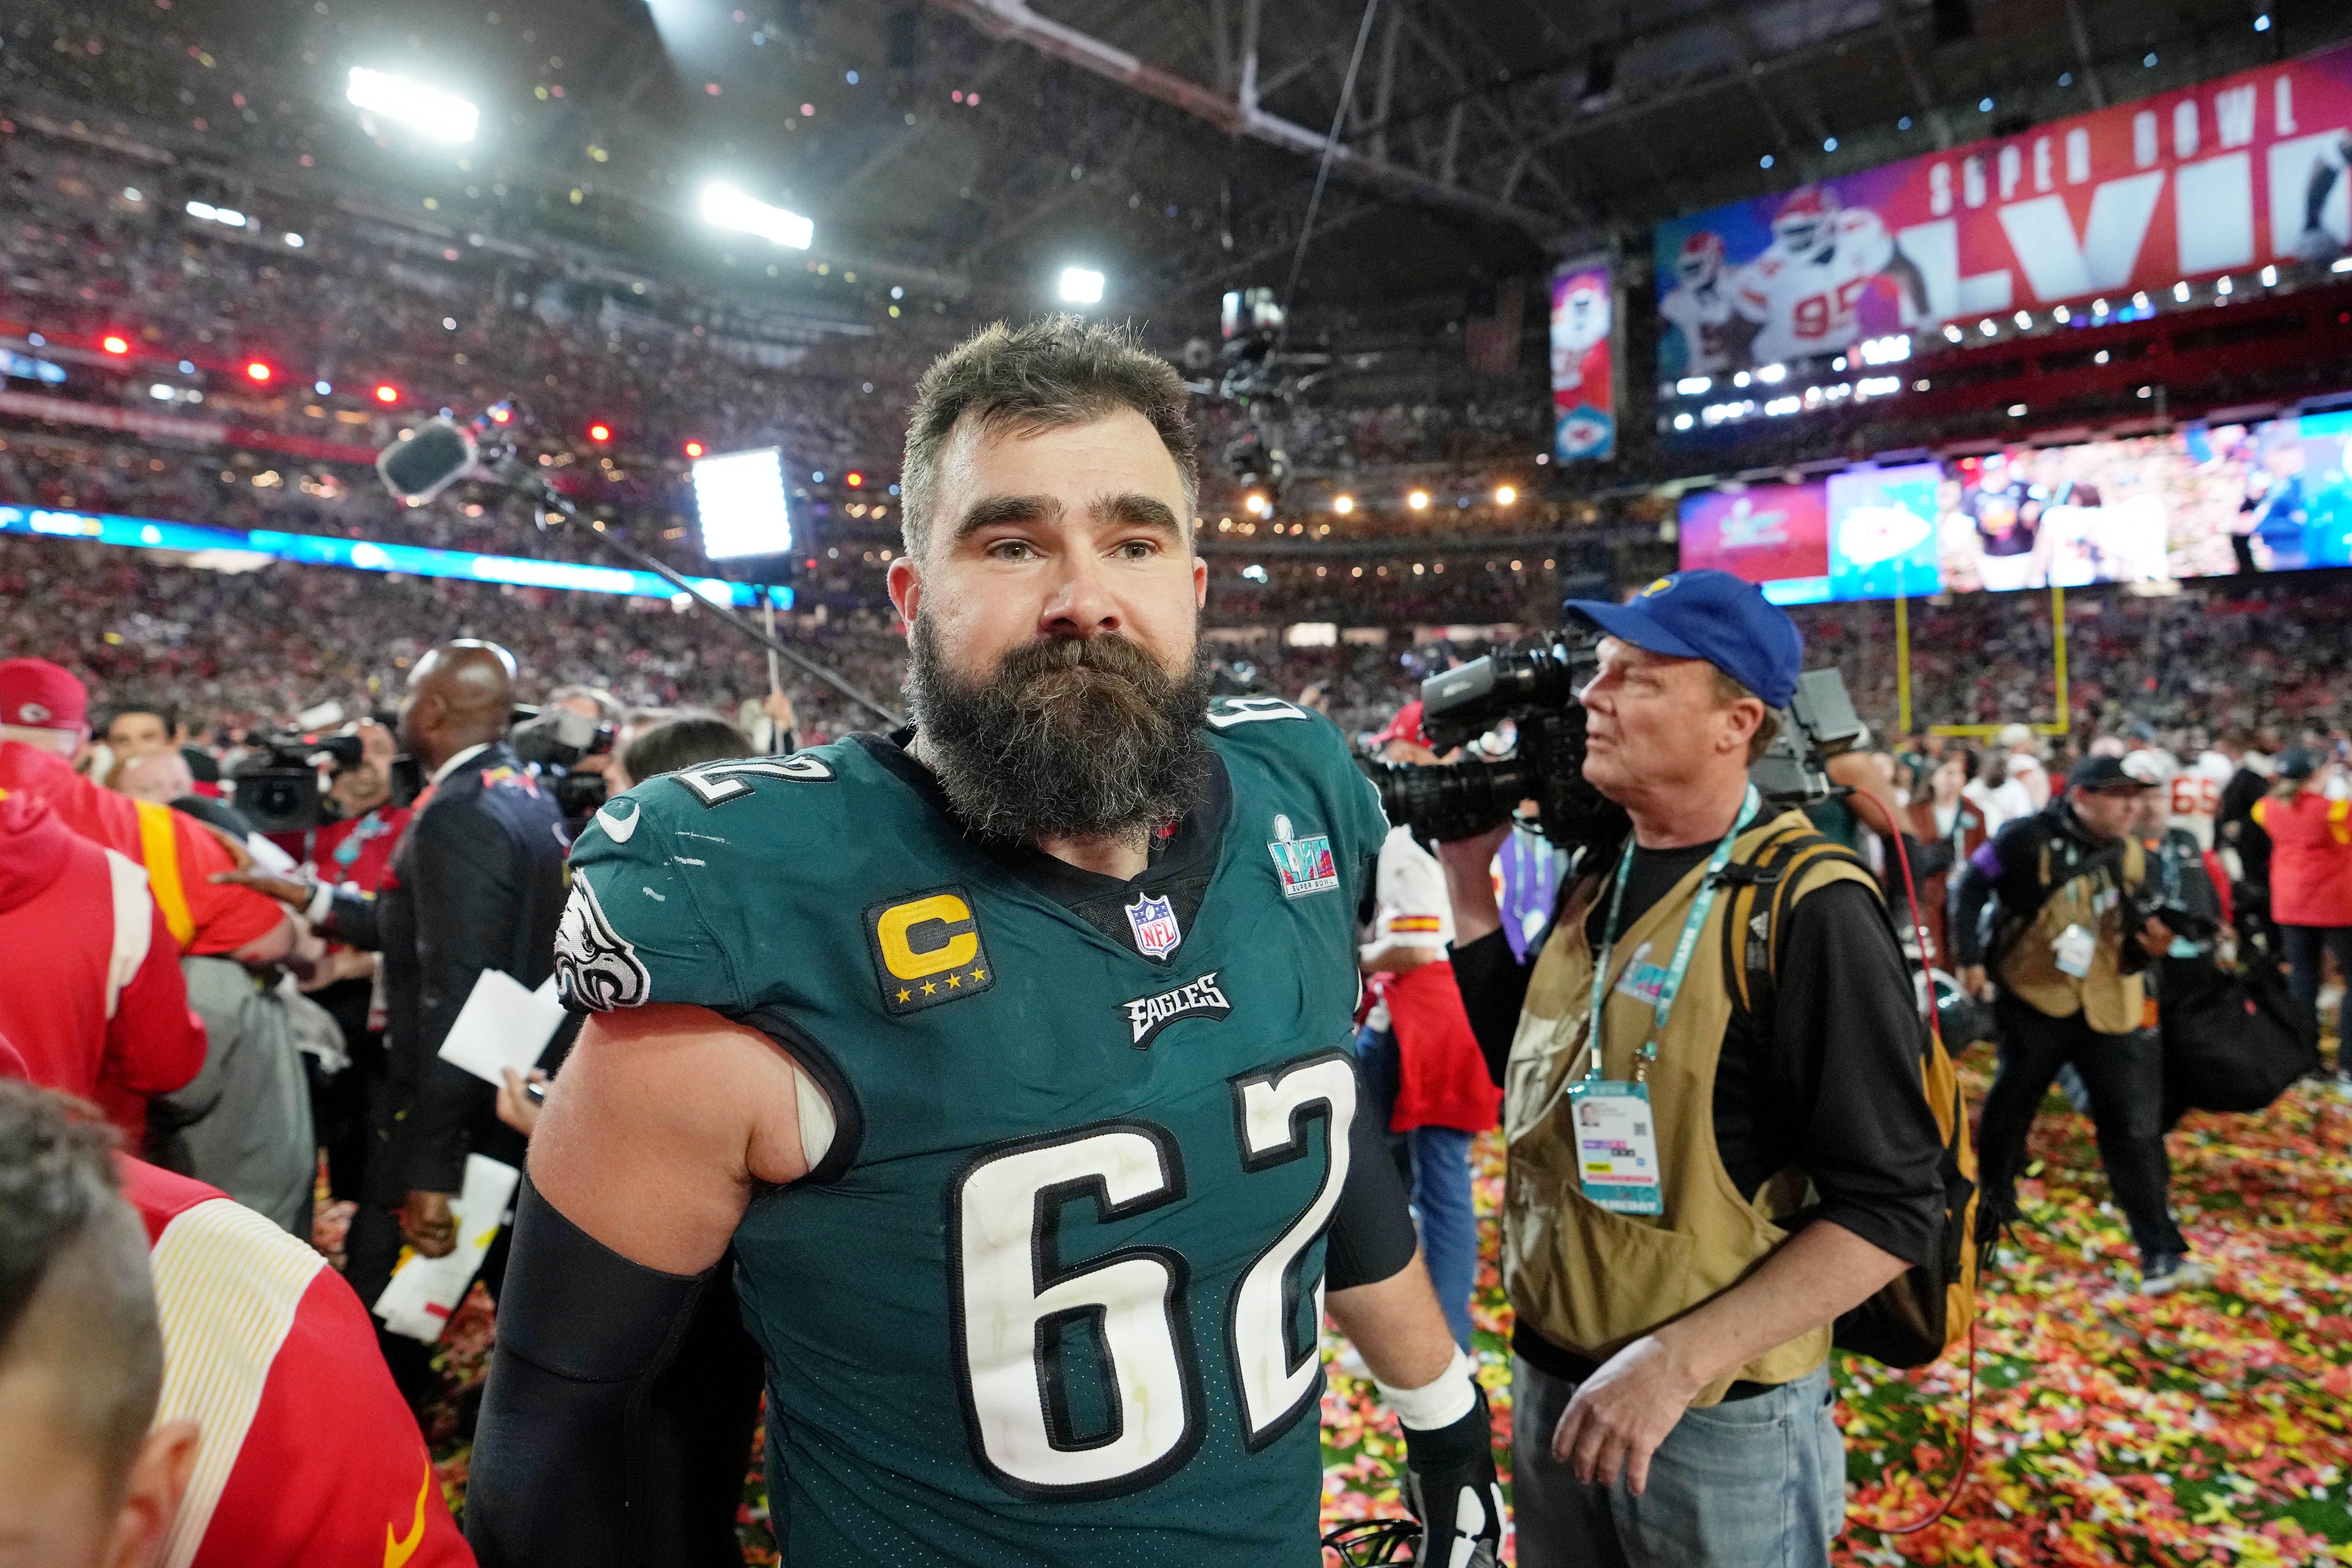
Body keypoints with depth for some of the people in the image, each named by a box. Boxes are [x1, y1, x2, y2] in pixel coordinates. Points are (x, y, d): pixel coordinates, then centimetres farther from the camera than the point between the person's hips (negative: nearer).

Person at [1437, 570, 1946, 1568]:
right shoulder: (1600, 873, 3)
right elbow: (1526, 1065, 13)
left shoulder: (1808, 911, -18)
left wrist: (1676, 1362, -23)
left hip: (1720, 1421, -6)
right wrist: (1467, 878, 4)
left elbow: (1891, 1211, -17)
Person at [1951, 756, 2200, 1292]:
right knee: (2008, 1110, 11)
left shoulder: (2132, 858, 4)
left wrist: (2150, 947, -15)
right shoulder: (2031, 839, -11)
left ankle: (2160, 1252, 5)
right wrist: (1971, 959, -11)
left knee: (2134, 1127, -1)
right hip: (2033, 1001, -3)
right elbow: (1971, 887, -6)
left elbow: (2131, 948, 8)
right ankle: (1989, 1208, 33)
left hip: (2108, 1010, 3)